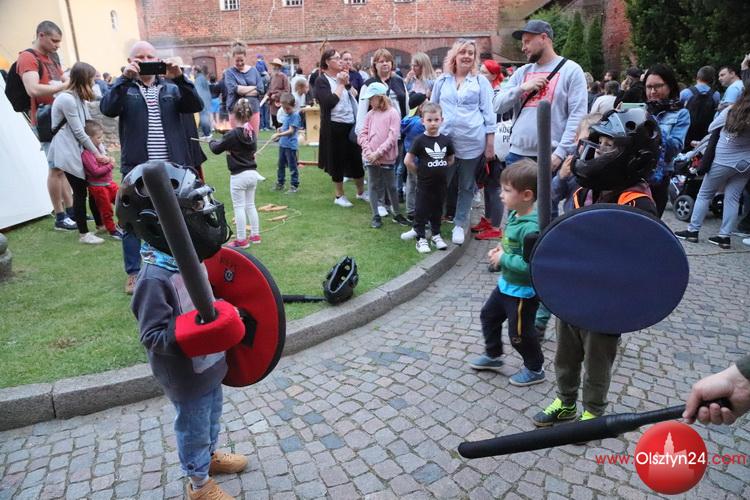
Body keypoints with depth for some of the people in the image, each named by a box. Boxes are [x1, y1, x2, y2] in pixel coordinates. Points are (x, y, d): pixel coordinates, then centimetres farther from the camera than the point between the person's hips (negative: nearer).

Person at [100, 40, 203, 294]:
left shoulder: (171, 89, 11)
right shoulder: (124, 89, 6)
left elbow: (196, 106, -5)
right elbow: (107, 109, -12)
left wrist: (179, 78, -17)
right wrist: (124, 79, -19)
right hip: (136, 169, -1)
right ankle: (134, 274, 16)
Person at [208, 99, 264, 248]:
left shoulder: (232, 134, -15)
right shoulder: (251, 132, 5)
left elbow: (216, 149, -5)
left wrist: (211, 142, 17)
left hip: (239, 175, -7)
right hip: (252, 173, 7)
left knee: (239, 207, 0)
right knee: (250, 205, 16)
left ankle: (241, 240, 4)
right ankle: (255, 235, 22)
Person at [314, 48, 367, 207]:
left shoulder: (344, 76, 12)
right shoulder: (321, 80, -6)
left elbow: (357, 97, 15)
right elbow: (329, 102, -20)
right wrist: (341, 84, -15)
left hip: (351, 124, 6)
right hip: (334, 126, -6)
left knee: (357, 158, 10)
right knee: (337, 161, 5)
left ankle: (361, 192, 27)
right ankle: (339, 196, 20)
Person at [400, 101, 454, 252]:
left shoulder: (445, 140, -1)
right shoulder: (419, 140, -12)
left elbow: (451, 159, 13)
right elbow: (408, 161, -12)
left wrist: (440, 170, 4)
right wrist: (420, 172, -4)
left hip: (441, 183, 4)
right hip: (424, 184, -4)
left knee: (437, 210, 15)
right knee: (421, 211, 3)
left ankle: (436, 235, 29)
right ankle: (421, 239, 12)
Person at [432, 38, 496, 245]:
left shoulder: (481, 81, 3)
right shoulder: (442, 80, 7)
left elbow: (489, 112, 2)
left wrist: (490, 143, -2)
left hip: (472, 143, -1)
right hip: (444, 141, 1)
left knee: (467, 187, 9)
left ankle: (460, 225, 22)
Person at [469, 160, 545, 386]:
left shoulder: (531, 227, -32)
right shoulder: (514, 215, -2)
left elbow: (528, 264, -35)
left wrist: (502, 259, -24)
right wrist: (500, 249, -2)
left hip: (523, 291, -9)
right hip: (506, 283, 10)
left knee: (519, 333, 9)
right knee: (489, 316, 23)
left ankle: (534, 369, 34)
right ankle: (492, 355, 44)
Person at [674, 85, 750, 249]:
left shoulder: (730, 111, -12)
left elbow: (711, 128, 3)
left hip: (723, 161, -2)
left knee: (704, 194, 9)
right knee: (732, 197, 7)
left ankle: (693, 230, 10)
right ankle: (725, 235, 7)